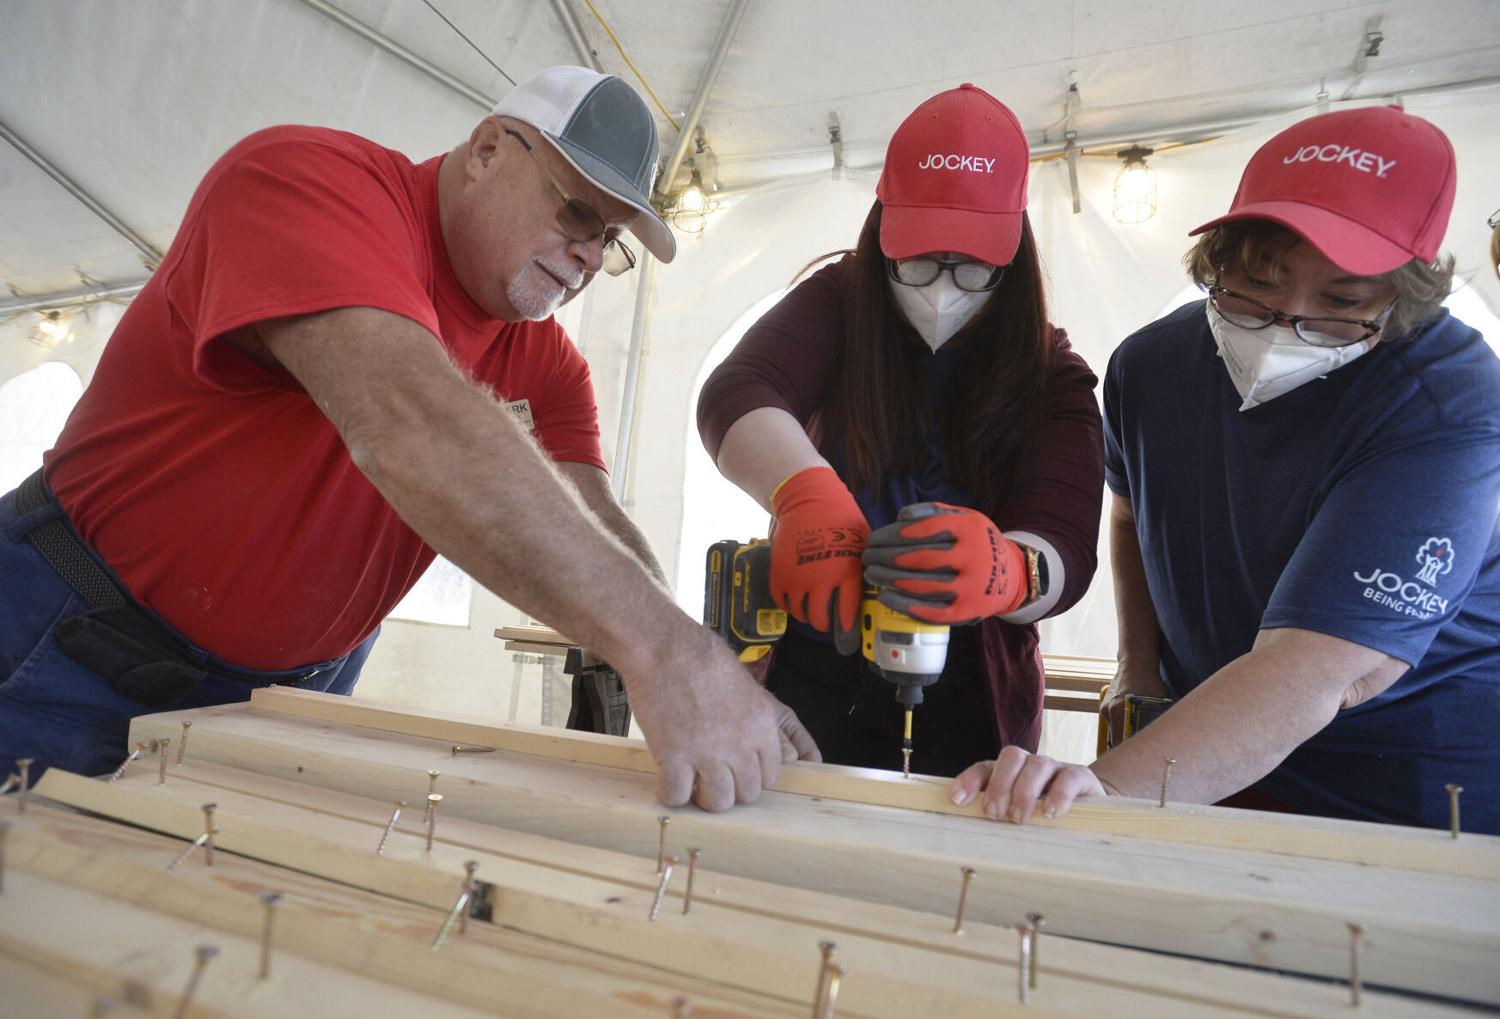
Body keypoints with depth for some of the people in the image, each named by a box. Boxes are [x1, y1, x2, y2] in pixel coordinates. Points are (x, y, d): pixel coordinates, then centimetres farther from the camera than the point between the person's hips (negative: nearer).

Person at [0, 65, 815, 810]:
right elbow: (404, 420, -40)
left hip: (299, 684, 5)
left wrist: (699, 677, -29)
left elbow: (589, 530, -10)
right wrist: (661, 645, -47)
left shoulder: (549, 367, -2)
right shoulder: (306, 175, -23)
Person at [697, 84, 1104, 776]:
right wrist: (806, 494, -41)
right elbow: (735, 396, -20)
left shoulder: (1051, 377, -3)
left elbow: (1065, 551, -15)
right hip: (807, 687, 1)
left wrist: (1000, 572, -40)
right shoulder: (838, 304, -2)